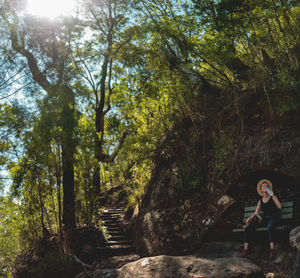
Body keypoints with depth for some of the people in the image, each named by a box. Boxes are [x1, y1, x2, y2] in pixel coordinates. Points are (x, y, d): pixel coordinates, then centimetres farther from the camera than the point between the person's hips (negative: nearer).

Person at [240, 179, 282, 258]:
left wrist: (273, 195, -14)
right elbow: (256, 212, 13)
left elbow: (279, 206, -11)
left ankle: (272, 249, -39)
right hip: (263, 218, 4)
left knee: (270, 228, -41)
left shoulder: (272, 197, 7)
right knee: (248, 228, -19)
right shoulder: (260, 200, 18)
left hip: (272, 218, -4)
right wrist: (250, 218, -5)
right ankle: (245, 249, -19)